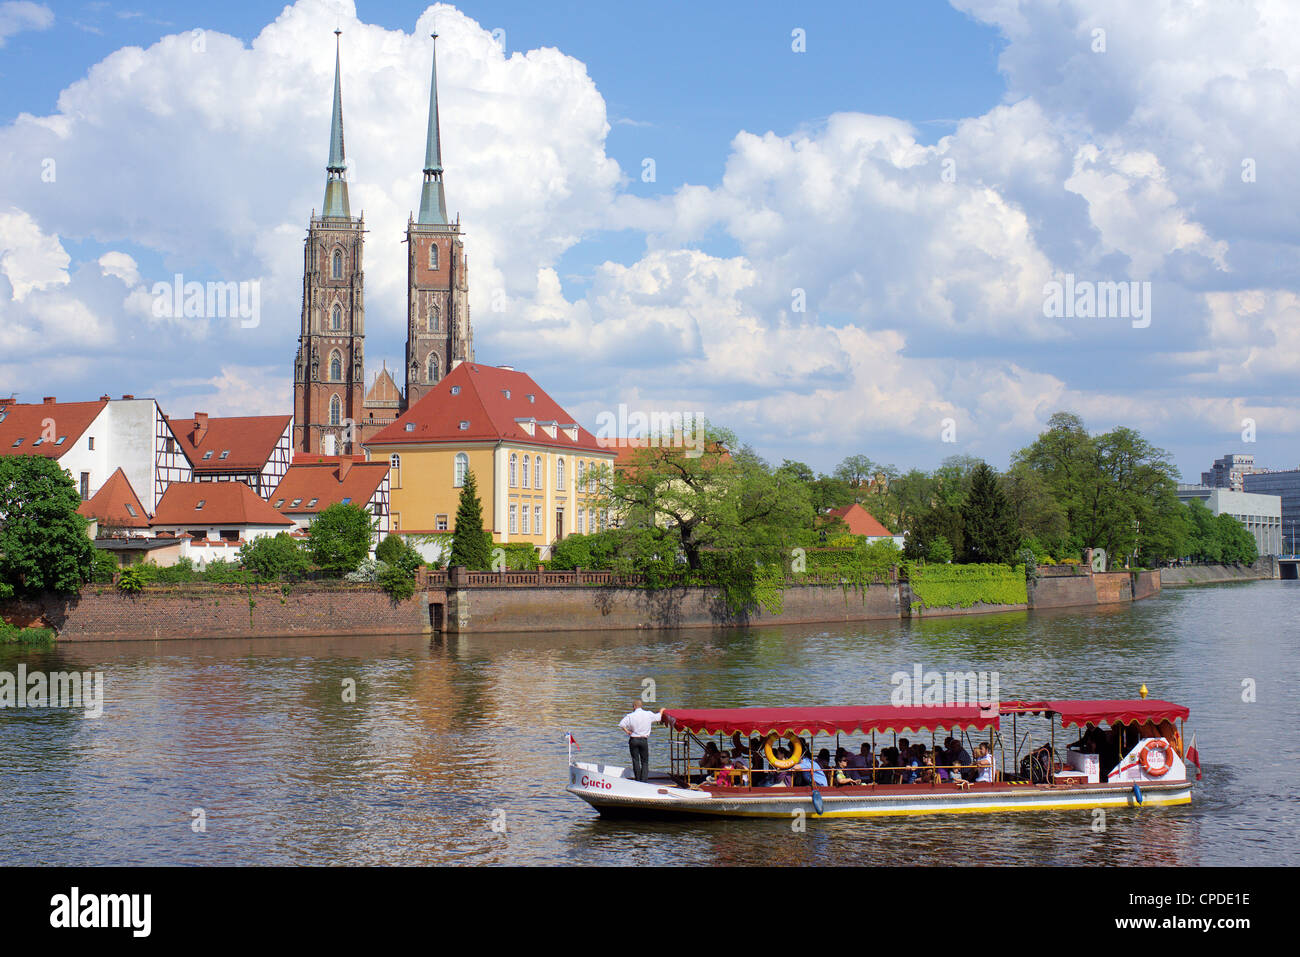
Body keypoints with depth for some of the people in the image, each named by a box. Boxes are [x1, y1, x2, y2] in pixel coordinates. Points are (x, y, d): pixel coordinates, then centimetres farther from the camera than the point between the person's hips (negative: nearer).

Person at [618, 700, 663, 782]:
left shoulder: (630, 716, -7)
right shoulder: (649, 714, -2)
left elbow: (621, 724, -14)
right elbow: (658, 717, 14)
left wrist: (627, 731, 1)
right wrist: (661, 711, 34)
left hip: (633, 740, -1)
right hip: (644, 740, 1)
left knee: (635, 761, 6)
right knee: (645, 762, 7)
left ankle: (638, 781, 6)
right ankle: (643, 780, -2)